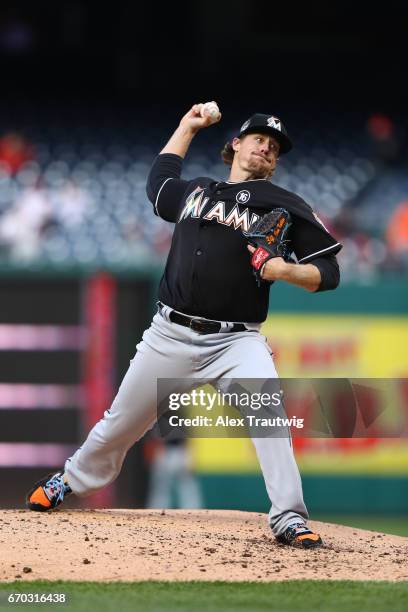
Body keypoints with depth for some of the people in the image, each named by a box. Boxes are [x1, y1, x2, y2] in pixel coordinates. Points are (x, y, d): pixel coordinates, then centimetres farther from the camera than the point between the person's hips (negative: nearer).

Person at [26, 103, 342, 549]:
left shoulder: (285, 206, 5)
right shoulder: (195, 191, 16)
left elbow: (328, 272, 1)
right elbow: (157, 181, 39)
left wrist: (287, 271, -18)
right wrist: (186, 128, 37)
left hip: (237, 340, -3)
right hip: (171, 334, 3)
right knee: (122, 422, 11)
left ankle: (289, 520, -28)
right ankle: (72, 480, 36)